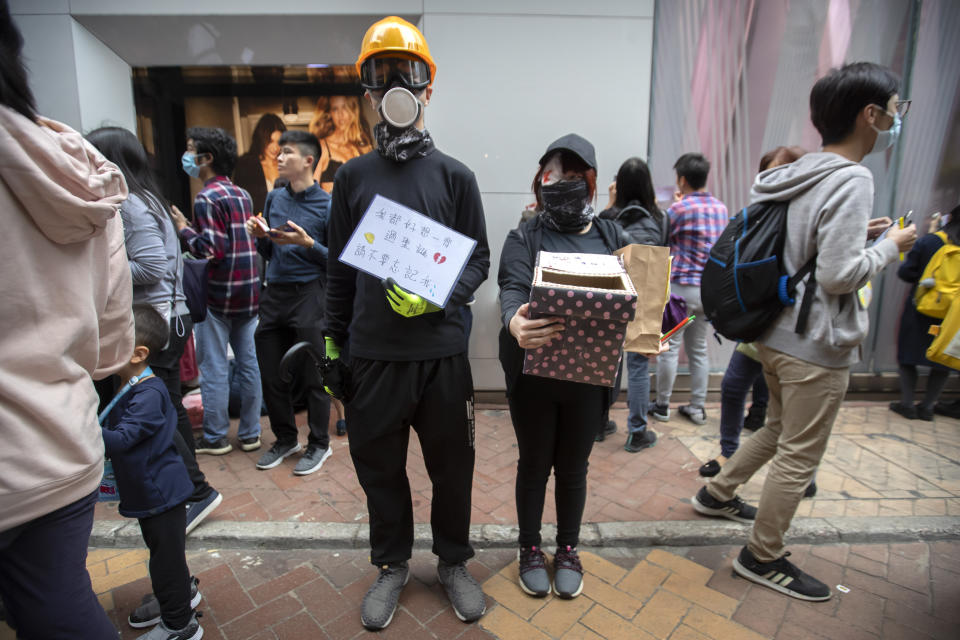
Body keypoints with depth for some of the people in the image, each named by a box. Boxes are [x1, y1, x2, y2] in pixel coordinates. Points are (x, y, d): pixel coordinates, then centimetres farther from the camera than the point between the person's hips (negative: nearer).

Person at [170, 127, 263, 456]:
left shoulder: (206, 198, -12)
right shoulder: (242, 194, 13)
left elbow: (212, 249, -19)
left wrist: (184, 229, -3)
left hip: (218, 295, -7)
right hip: (249, 292, 8)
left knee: (214, 367, 4)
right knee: (249, 363, 10)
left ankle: (215, 437, 15)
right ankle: (250, 433, 20)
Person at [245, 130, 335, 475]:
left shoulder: (326, 205, -5)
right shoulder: (274, 198, 11)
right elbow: (268, 253, 18)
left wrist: (307, 243, -21)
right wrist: (261, 236, -2)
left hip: (308, 294, -6)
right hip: (274, 293, 6)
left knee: (313, 375, 3)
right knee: (270, 373, 12)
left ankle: (319, 444, 22)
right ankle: (285, 438, 32)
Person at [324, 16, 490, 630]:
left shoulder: (455, 176, 2)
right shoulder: (353, 177, 7)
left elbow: (478, 259, 2)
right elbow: (339, 269, 9)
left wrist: (437, 296, -17)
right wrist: (335, 343, 7)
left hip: (442, 350, -1)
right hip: (373, 353, 2)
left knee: (452, 465, 12)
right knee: (379, 465, 14)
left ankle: (454, 563, 38)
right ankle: (392, 565, 39)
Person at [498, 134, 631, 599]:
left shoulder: (611, 237, 8)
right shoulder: (524, 237, -1)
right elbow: (512, 288, -19)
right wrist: (514, 322, -41)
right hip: (532, 373, -2)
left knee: (573, 467, 16)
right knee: (534, 464, 14)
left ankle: (568, 550, 39)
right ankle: (530, 549, 37)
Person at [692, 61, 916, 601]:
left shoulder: (801, 174, 9)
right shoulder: (851, 180, -18)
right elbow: (838, 275, -22)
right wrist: (890, 248, -6)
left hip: (777, 333, 9)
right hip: (817, 346, -9)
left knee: (780, 430, 27)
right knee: (800, 458, 6)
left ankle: (718, 494, 42)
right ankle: (763, 558, 23)